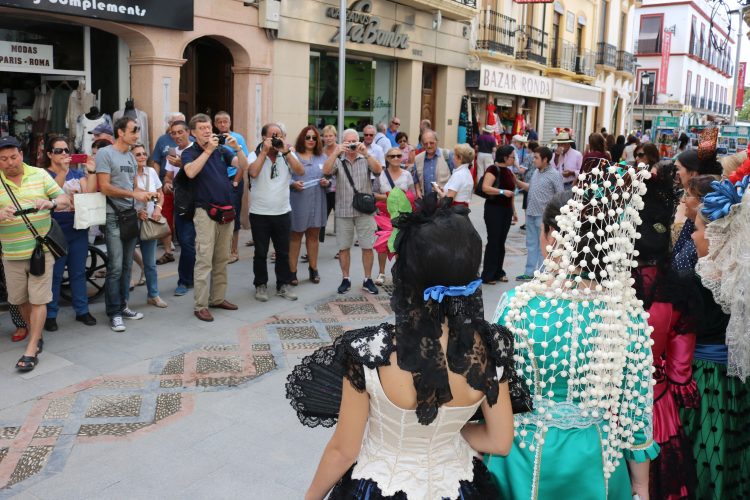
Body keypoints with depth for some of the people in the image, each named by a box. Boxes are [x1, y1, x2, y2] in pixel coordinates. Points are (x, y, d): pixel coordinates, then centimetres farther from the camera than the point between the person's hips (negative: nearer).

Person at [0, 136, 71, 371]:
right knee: (21, 300, 12)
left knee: (38, 299, -2)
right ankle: (36, 336, 34)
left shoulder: (40, 175, 2)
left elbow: (65, 200, 3)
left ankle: (31, 350, 3)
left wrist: (51, 203, -20)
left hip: (42, 249, -1)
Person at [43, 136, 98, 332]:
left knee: (78, 272, 11)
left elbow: (89, 193, -6)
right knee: (54, 275, 1)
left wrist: (91, 171, -16)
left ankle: (82, 310, 19)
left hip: (78, 230, 4)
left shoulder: (78, 173, 10)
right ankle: (50, 315, 10)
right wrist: (63, 170, -28)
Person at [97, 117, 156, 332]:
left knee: (127, 266, 11)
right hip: (113, 218, -7)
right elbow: (105, 187, -15)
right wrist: (134, 194, -16)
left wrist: (144, 194, -1)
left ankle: (122, 306, 22)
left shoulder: (131, 157, 14)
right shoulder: (105, 154, -8)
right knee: (115, 267, -6)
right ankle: (114, 313, 2)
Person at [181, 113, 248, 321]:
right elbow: (191, 172, -22)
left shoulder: (221, 151, 10)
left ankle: (218, 298, 22)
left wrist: (237, 147, -16)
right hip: (206, 211, -5)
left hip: (227, 211, 5)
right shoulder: (190, 153, -1)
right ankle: (200, 306, -2)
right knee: (204, 261, -7)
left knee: (222, 259, 11)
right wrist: (208, 150, -22)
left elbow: (244, 166, 0)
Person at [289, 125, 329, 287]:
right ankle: (292, 271, 10)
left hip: (317, 203, 4)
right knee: (295, 236, 4)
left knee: (313, 236, 13)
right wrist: (293, 184, -25)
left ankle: (313, 269, 24)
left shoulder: (322, 158, 11)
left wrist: (327, 182, -8)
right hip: (298, 202, -4)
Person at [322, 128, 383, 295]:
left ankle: (368, 280, 16)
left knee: (367, 247, 4)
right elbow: (326, 171, -14)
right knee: (343, 247, 7)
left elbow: (378, 170, -13)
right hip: (343, 211, 0)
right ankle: (345, 279, 20)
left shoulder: (366, 160, 4)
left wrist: (366, 153, -23)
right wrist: (336, 152, -24)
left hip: (364, 210, 0)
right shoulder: (338, 160, 4)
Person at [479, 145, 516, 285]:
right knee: (493, 241, -5)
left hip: (506, 210, 8)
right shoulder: (493, 169, -12)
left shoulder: (508, 171, 13)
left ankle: (498, 272, 21)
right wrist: (502, 191, -29)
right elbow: (485, 187, -24)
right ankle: (488, 275, 2)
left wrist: (512, 210, 21)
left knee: (501, 242, 12)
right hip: (494, 209, -8)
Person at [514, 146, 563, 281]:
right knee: (531, 244, 14)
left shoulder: (554, 175, -11)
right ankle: (529, 273, 23)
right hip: (531, 214, 8)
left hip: (544, 216, -7)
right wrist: (517, 182, 10)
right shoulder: (536, 172, 10)